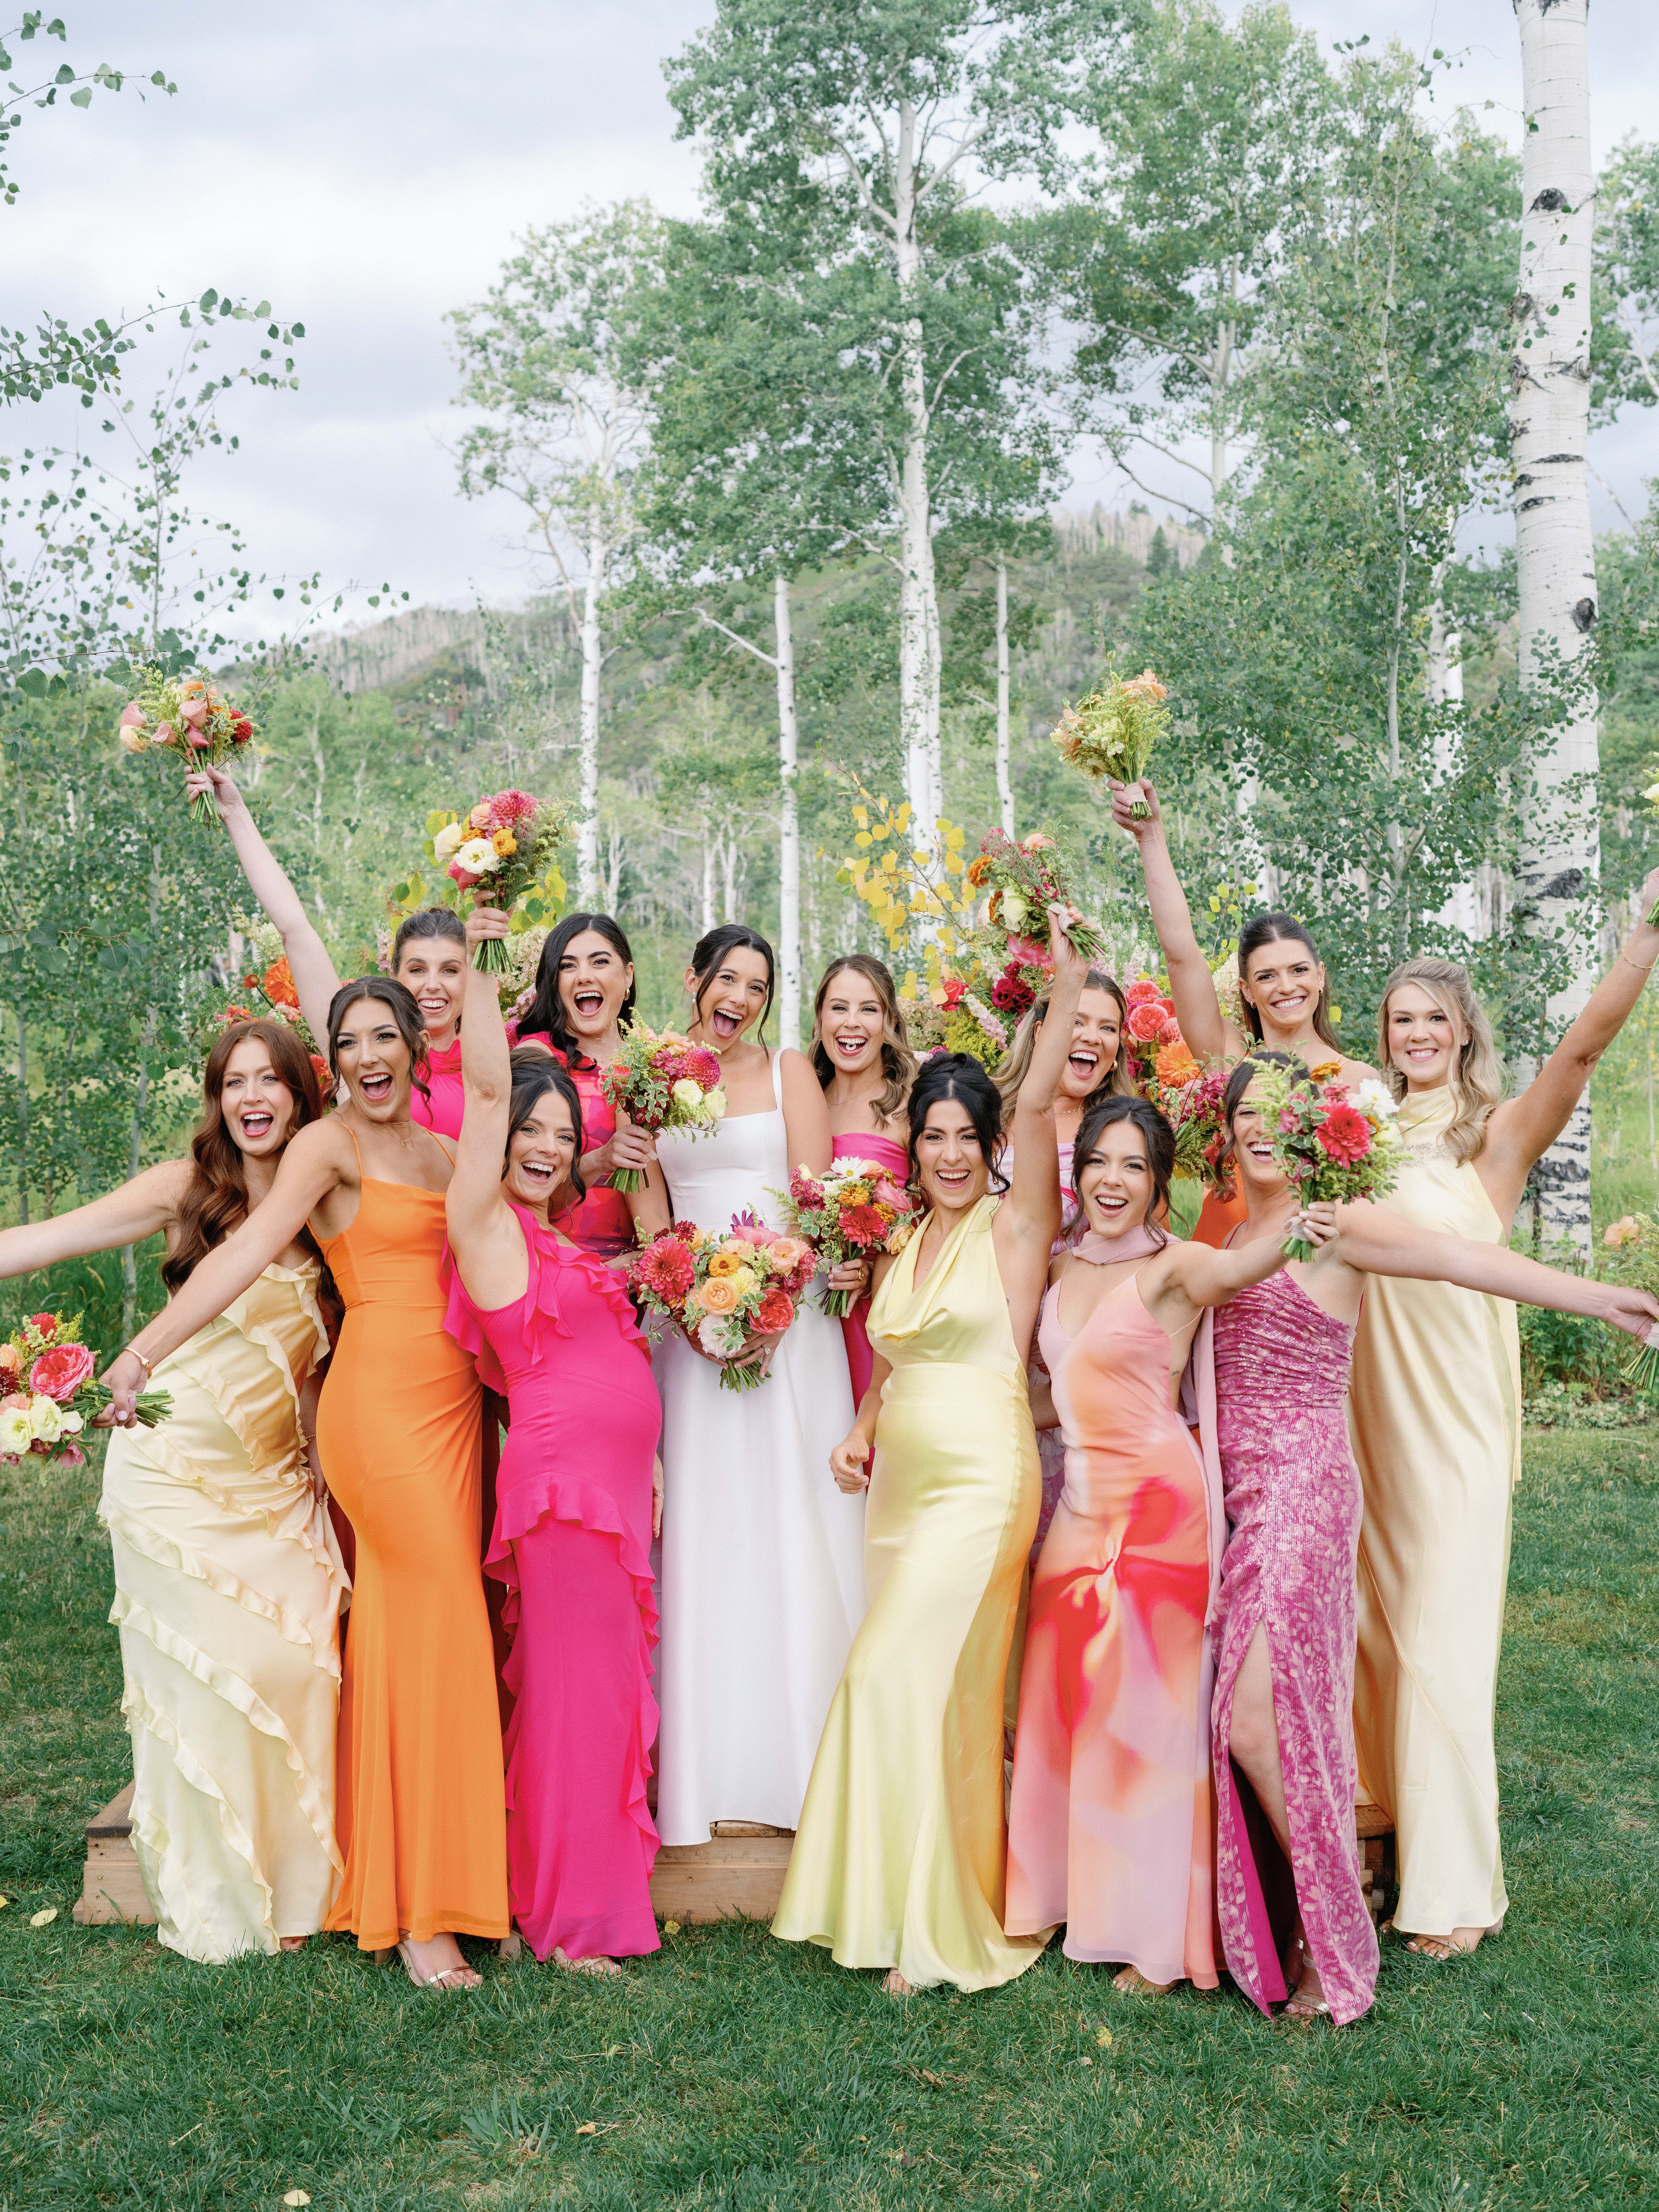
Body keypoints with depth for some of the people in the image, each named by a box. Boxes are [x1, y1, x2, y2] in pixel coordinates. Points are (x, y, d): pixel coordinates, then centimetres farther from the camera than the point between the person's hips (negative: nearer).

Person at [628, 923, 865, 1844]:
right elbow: (648, 1216, 6)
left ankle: (797, 1759, 6)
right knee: (704, 1521, 1)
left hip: (787, 1313, -1)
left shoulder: (789, 1071, 5)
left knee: (790, 1519, -2)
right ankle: (711, 1767, 7)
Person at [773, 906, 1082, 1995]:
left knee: (897, 1677, -11)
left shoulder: (1014, 1225, -5)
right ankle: (922, 1914, 21)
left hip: (981, 1484, -7)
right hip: (901, 1486, 7)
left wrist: (1069, 988, -24)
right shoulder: (904, 1244, 14)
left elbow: (1038, 1107, -18)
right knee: (934, 1693, 10)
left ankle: (938, 1923, 2)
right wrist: (860, 1435, 5)